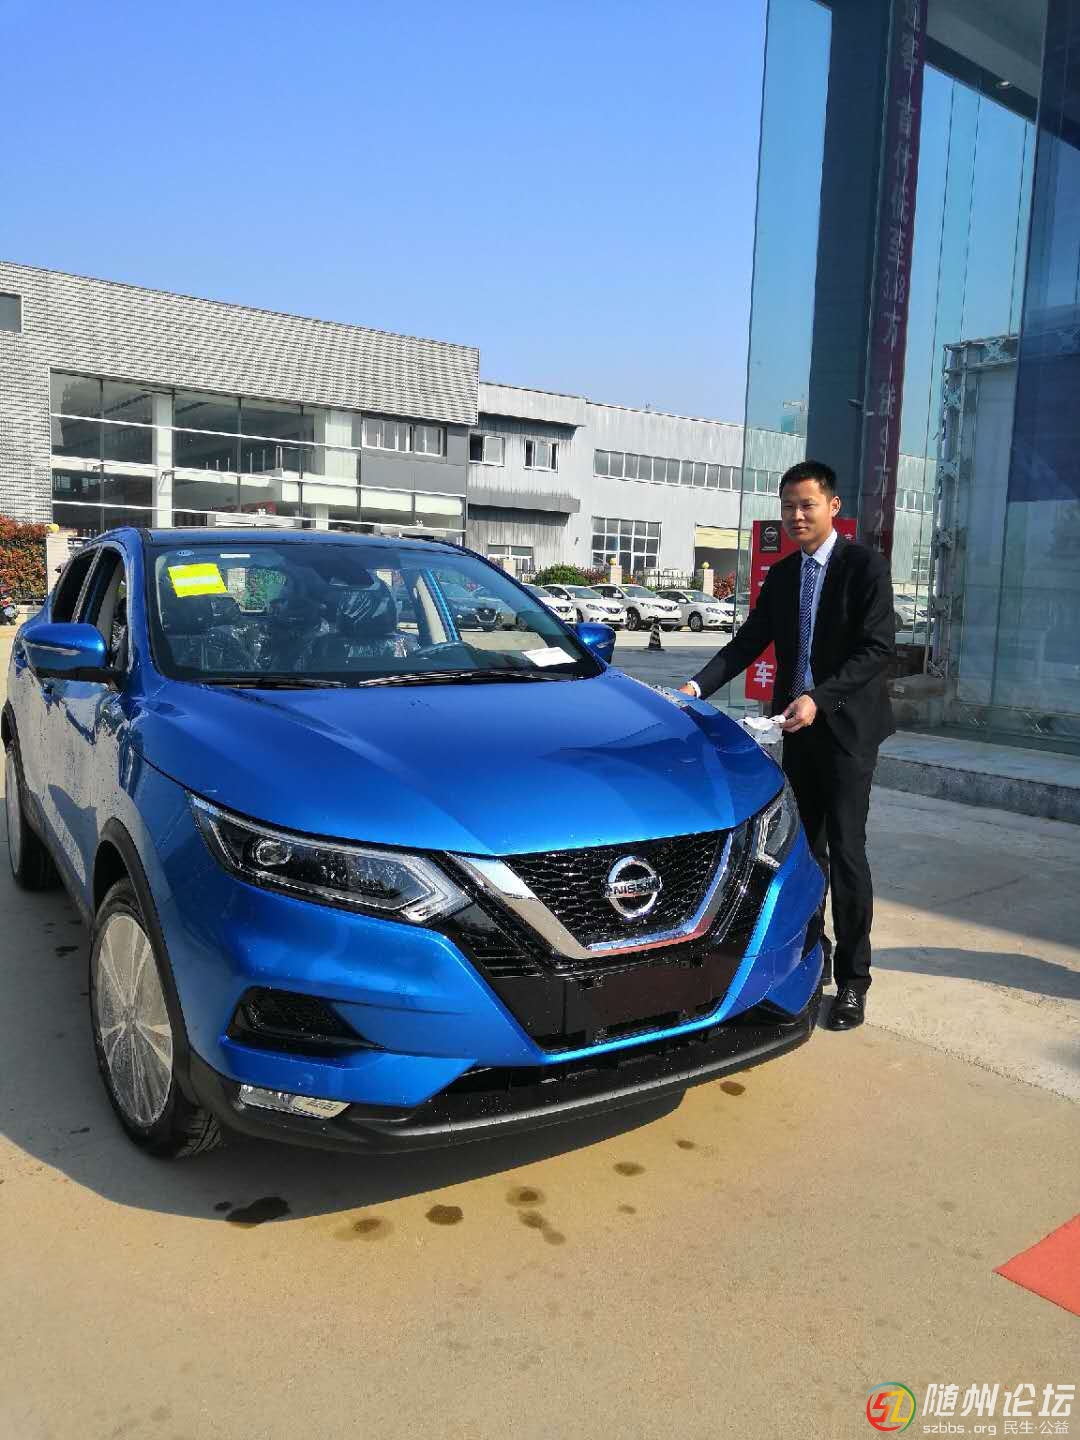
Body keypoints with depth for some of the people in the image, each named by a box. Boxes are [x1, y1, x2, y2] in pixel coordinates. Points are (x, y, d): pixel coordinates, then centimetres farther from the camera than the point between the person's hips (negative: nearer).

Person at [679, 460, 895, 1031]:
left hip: (847, 726, -6)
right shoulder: (780, 575, 10)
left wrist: (819, 698, -24)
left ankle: (852, 979, 6)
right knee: (804, 847, 13)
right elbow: (748, 642, 9)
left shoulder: (864, 565, -8)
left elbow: (879, 647, -15)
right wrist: (698, 686, -5)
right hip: (798, 726, 6)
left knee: (845, 850, -5)